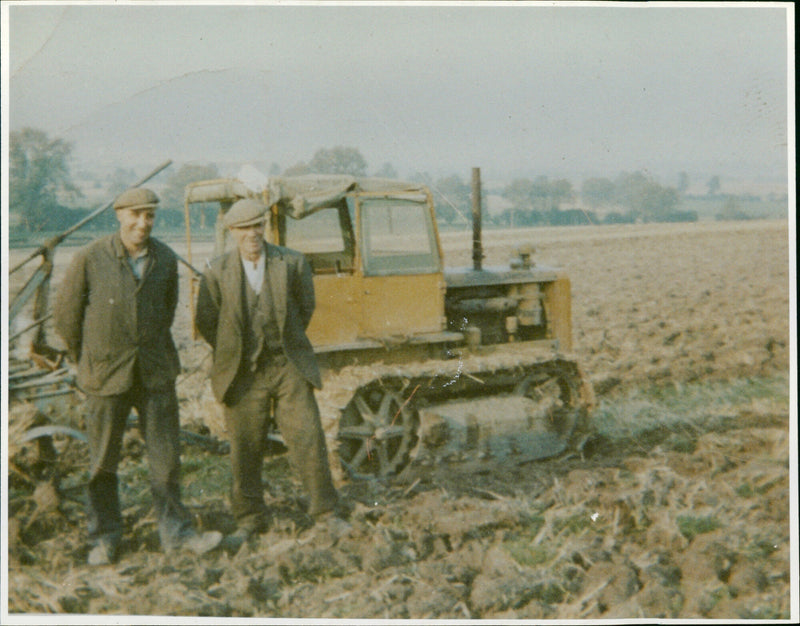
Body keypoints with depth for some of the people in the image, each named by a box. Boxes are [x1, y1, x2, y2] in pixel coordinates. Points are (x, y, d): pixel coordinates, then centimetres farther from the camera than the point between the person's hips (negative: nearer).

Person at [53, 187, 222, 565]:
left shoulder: (166, 260, 1)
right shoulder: (90, 259, -9)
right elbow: (65, 315, 0)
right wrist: (88, 360, 8)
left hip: (155, 373, 3)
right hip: (107, 375, -2)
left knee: (166, 453, 5)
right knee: (103, 460, 7)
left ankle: (175, 532, 16)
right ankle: (104, 538, 22)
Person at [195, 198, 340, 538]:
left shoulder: (292, 263, -3)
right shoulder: (216, 273, -5)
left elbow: (305, 307, 11)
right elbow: (206, 322, 5)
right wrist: (232, 355, 10)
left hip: (288, 369, 0)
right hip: (244, 374, 0)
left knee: (307, 439, -1)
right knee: (245, 448, 7)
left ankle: (326, 511, 13)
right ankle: (249, 516, 23)